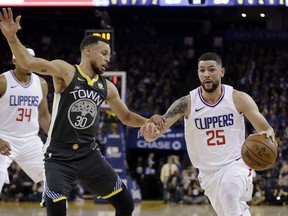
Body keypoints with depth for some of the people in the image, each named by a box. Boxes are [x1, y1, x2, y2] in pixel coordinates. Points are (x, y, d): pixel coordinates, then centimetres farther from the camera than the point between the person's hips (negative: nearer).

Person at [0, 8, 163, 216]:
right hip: (59, 156, -6)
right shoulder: (66, 71, -9)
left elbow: (126, 116, 21)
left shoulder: (107, 87, 8)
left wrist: (148, 121, 1)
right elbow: (28, 62, -23)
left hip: (89, 154, 6)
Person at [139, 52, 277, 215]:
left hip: (236, 164, -3)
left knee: (229, 192, -34)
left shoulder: (238, 99, -8)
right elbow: (153, 135, -16)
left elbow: (265, 128, -7)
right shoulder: (187, 104, -9)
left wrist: (268, 135, -33)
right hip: (209, 173, 3)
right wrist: (149, 131, -42)